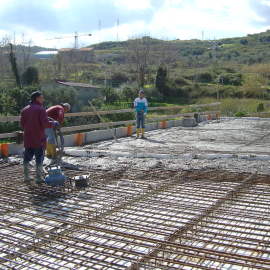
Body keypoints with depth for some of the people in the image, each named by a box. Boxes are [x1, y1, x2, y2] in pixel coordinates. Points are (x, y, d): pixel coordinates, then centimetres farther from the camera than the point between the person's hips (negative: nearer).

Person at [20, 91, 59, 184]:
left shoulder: (24, 110, 8)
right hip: (38, 139, -6)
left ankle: (26, 177, 18)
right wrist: (54, 123, -2)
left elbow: (22, 124, 8)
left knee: (27, 157, 13)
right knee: (39, 158, 3)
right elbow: (46, 123, -19)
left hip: (27, 139, 6)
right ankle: (39, 178, 6)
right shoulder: (41, 109, -11)